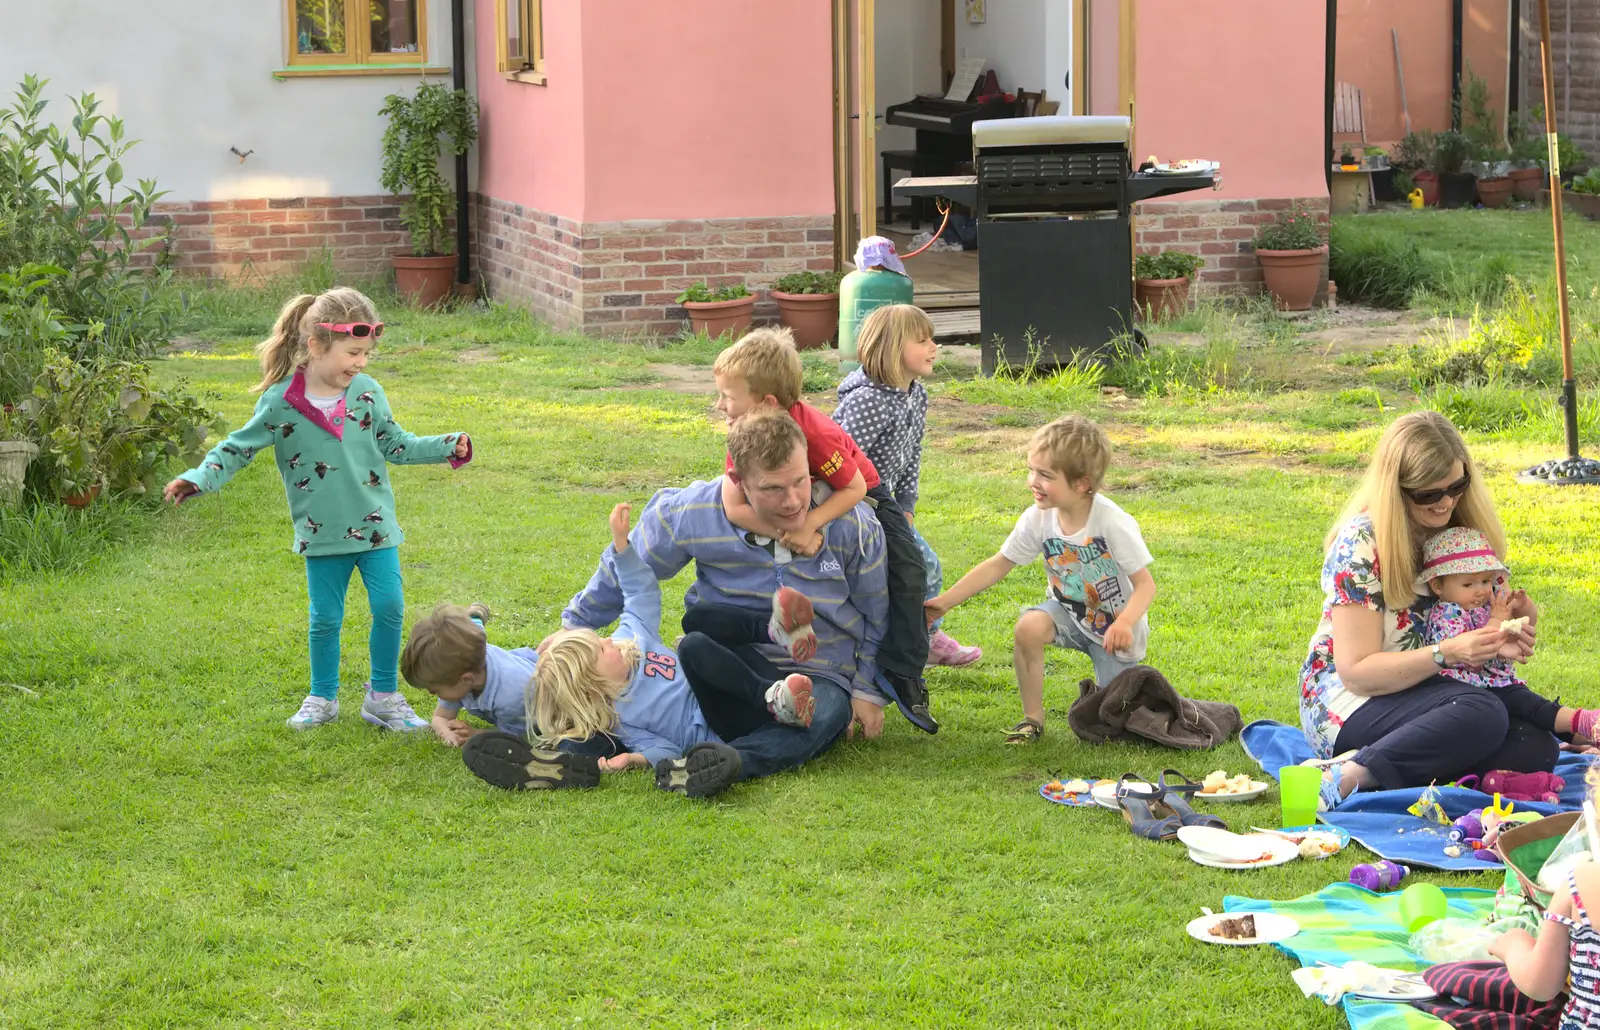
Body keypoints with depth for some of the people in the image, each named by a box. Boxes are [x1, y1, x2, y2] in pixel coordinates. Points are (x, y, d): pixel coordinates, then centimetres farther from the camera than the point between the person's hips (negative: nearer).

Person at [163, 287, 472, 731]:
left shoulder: (368, 392, -3)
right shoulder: (281, 402, -12)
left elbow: (396, 444, 9)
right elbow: (239, 447, -4)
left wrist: (448, 447, 1)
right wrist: (198, 478, -17)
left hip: (375, 526, 2)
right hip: (322, 532, -2)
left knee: (389, 609, -2)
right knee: (325, 618, 8)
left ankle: (383, 697, 14)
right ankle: (322, 698, 26)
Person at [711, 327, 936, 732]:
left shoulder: (814, 433, -41)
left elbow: (854, 488, -35)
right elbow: (734, 506, -32)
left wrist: (809, 525, -48)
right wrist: (790, 534, -44)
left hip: (861, 494, -4)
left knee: (906, 573, -15)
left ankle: (902, 675, -8)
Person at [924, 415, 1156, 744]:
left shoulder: (1113, 523, -29)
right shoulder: (1038, 519, -16)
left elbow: (1145, 584, -25)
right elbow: (998, 566, -7)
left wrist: (1124, 623, -44)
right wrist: (945, 601, -13)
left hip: (1115, 629, -3)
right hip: (1070, 612, 3)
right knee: (1029, 627, -30)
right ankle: (1032, 717, -12)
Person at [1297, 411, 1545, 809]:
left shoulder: (1459, 530, 3)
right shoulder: (1362, 543, -16)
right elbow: (1356, 671, -19)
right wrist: (1447, 653, -31)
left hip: (1427, 688, 8)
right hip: (1349, 702, -8)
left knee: (1536, 749, -19)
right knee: (1482, 715, -33)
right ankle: (1350, 774, -31)